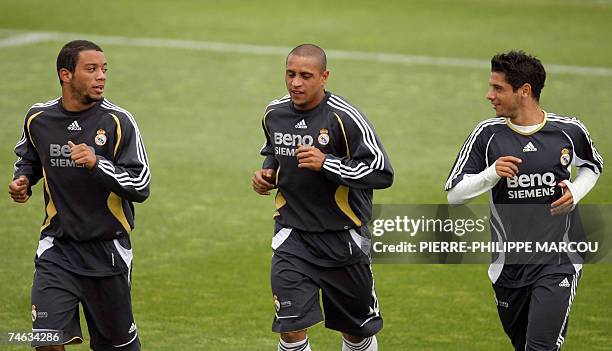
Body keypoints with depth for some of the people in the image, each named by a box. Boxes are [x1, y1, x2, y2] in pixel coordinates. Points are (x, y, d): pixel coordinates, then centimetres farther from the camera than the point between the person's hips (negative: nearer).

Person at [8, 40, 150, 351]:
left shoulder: (117, 121, -10)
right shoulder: (38, 118, 1)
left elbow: (141, 186, -14)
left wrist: (97, 164, -28)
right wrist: (22, 180, 1)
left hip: (107, 250, -1)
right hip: (57, 246, 2)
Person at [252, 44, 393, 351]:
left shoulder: (344, 118, -16)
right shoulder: (274, 113, 1)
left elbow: (382, 173, -19)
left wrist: (326, 164, -27)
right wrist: (267, 173, 1)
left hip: (342, 238, -2)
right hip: (292, 235, 3)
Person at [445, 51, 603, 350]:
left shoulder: (569, 131, -4)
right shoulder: (487, 134, -3)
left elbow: (592, 165, 19)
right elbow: (454, 194, -3)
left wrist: (576, 191, -3)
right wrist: (492, 174, -20)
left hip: (558, 260, -2)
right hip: (509, 265, 2)